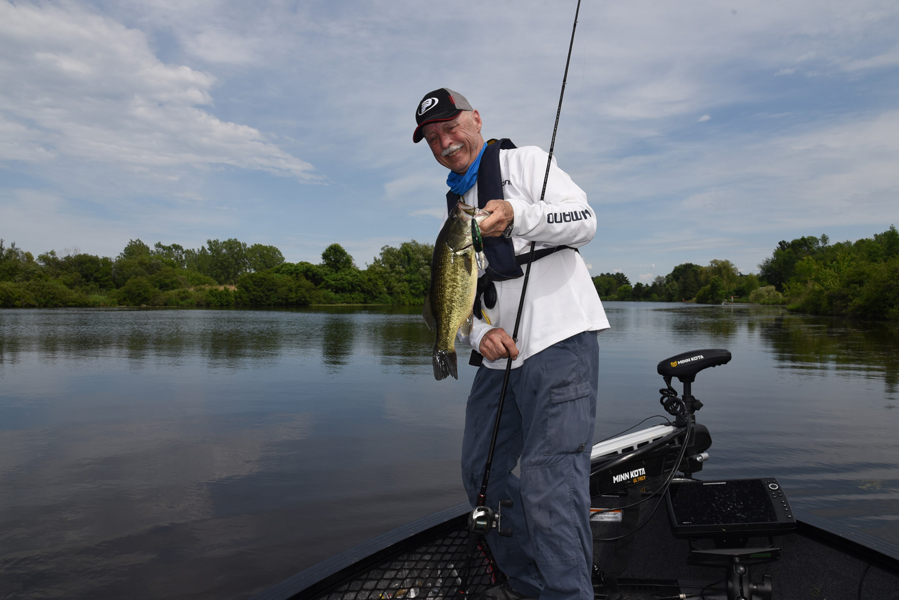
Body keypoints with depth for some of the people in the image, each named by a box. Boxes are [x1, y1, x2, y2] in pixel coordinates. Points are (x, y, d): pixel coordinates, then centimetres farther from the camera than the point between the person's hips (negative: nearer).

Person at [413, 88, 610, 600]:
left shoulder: (524, 161, 4)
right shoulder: (454, 203, 22)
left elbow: (584, 222, -10)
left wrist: (517, 213, -28)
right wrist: (479, 332, -5)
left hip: (560, 339, -8)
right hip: (499, 354, 8)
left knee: (549, 484, -16)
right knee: (482, 474, 13)